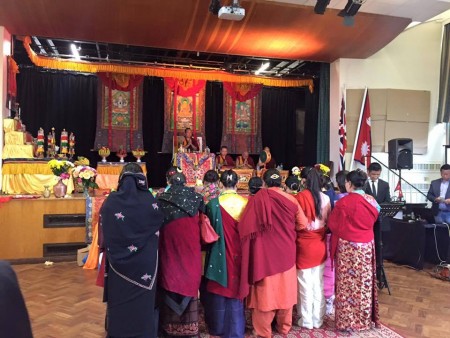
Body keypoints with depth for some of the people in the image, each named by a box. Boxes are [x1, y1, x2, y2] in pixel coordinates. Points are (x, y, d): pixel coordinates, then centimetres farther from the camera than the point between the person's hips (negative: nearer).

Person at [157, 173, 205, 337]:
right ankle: (189, 324, 17)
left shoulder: (161, 200, -1)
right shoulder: (195, 197, 0)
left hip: (168, 250, 0)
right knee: (189, 282, 9)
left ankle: (170, 324, 20)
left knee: (170, 283, 10)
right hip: (190, 249, 0)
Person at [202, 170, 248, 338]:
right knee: (236, 288, 15)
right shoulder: (246, 203, -5)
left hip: (220, 253, -2)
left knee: (219, 288, 15)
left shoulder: (214, 203, -12)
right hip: (239, 253, 2)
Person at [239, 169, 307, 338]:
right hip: (286, 251, 3)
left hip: (265, 252, -2)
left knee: (265, 289, 9)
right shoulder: (290, 199, -4)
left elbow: (246, 226, -17)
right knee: (284, 288, 17)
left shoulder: (258, 198, -12)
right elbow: (302, 224, 3)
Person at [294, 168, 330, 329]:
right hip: (320, 245, 4)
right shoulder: (325, 198, -3)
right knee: (319, 283, 14)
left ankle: (307, 320, 19)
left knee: (305, 284, 8)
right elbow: (329, 221, 6)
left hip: (304, 245, -3)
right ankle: (318, 319, 25)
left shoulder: (300, 197, -14)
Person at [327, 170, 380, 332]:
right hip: (367, 245, 6)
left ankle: (348, 321, 15)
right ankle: (365, 318, 29)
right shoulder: (372, 201, 0)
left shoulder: (344, 202, -18)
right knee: (364, 282, 16)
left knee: (348, 283, 5)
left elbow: (334, 225, -10)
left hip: (348, 247, -6)